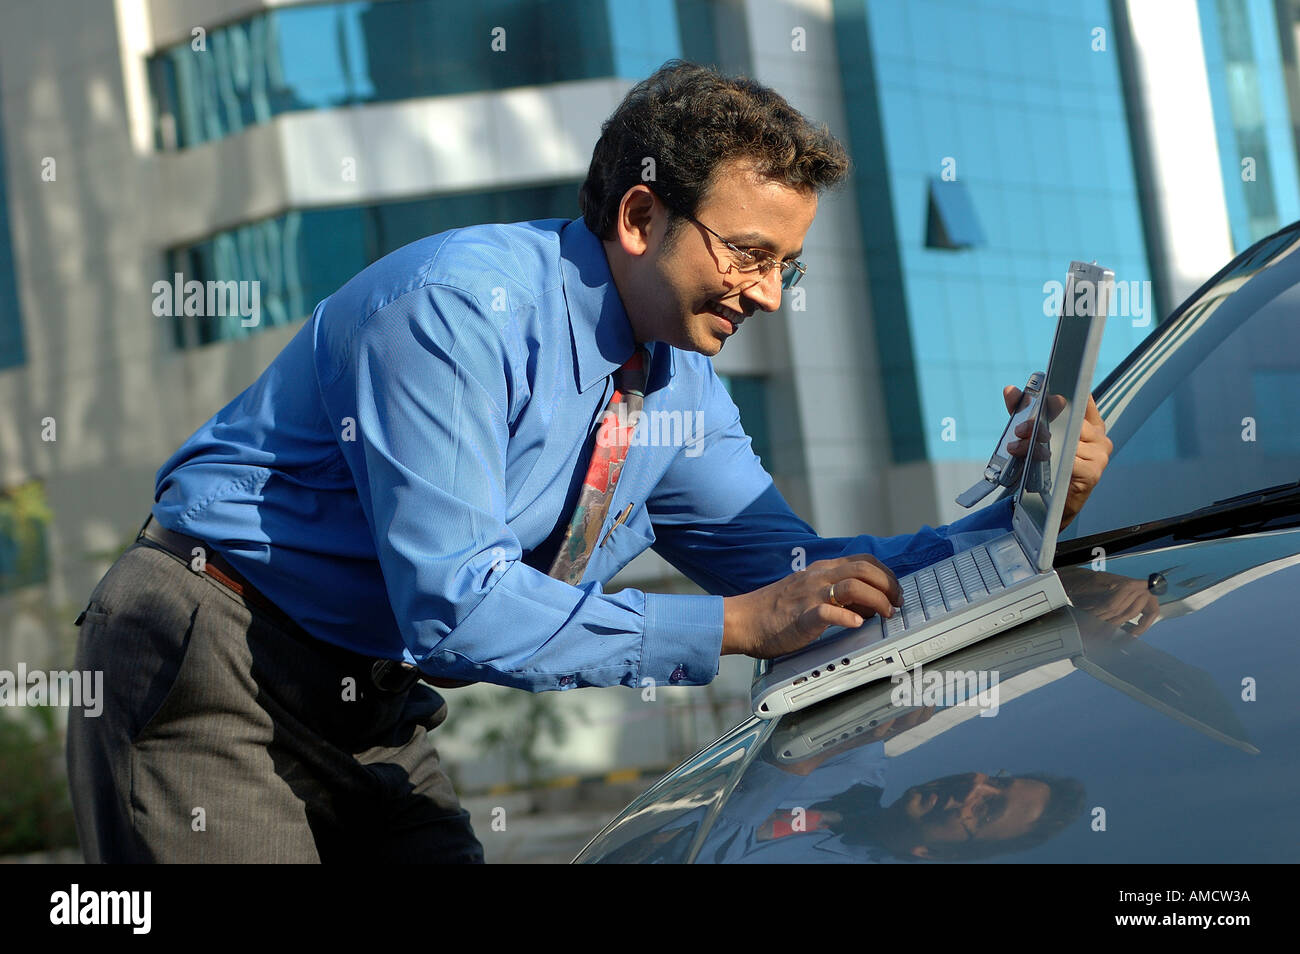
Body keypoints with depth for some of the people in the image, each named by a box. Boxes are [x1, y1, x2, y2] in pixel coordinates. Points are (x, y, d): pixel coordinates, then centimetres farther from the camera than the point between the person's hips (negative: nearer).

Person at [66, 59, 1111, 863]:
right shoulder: (461, 307, -21)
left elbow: (801, 580, 4)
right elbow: (453, 606, -28)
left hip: (377, 719, 8)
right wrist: (733, 625, -28)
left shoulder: (680, 387, 6)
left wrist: (1017, 521, -10)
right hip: (214, 668, -8)